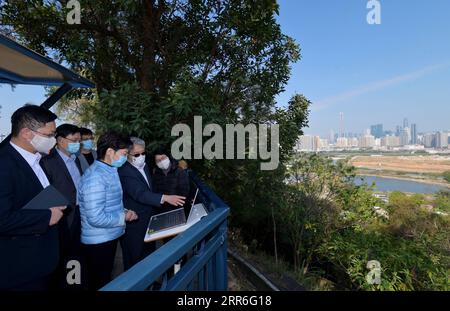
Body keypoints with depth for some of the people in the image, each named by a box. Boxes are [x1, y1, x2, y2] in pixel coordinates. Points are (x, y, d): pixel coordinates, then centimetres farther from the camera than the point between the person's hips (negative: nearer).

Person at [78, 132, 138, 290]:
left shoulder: (110, 171, 7)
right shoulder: (96, 177, -25)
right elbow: (96, 218, -30)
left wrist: (124, 211, -1)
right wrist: (123, 217, -16)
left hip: (109, 237, 9)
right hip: (98, 241, -9)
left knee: (106, 280, 25)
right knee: (99, 284, 11)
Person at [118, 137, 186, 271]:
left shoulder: (145, 166, 6)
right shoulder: (125, 172, -22)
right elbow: (140, 194, -34)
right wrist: (165, 198, -43)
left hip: (149, 221, 9)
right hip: (134, 225, -8)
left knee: (149, 257, 23)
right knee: (134, 260, 9)